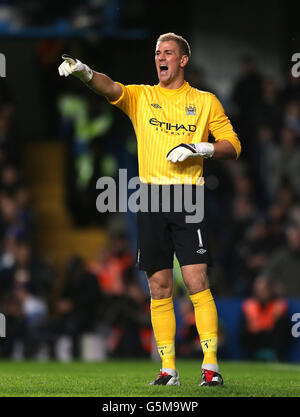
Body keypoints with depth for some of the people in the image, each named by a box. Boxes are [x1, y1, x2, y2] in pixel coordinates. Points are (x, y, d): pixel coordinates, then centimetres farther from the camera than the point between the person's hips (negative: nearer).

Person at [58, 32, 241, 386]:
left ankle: (211, 365, -7)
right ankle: (168, 369, 8)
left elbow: (233, 145, 10)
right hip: (150, 198, 2)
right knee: (159, 287, 3)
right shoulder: (141, 97, 12)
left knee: (196, 281, -11)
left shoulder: (205, 102, 10)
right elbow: (110, 89, -8)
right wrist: (85, 73, -29)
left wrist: (200, 149, -9)